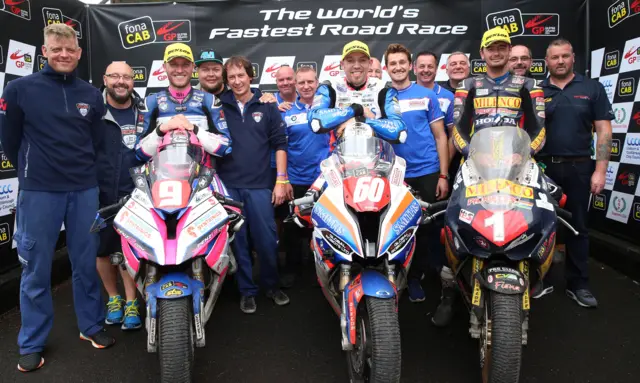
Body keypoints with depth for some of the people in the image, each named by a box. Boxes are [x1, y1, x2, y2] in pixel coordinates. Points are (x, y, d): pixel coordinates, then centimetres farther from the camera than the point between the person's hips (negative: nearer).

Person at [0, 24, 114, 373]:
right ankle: (31, 342, 21)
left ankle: (91, 325, 28)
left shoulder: (92, 94, 7)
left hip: (84, 190, 3)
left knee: (86, 263, 11)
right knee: (36, 270, 6)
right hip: (38, 192, -2)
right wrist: (31, 170, 13)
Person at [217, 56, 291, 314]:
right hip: (227, 185, 1)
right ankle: (246, 290, 22)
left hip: (259, 185, -1)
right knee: (237, 241, 7)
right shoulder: (218, 106, 7)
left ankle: (272, 285, 24)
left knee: (267, 239, 2)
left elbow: (279, 144, 5)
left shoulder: (267, 106, 5)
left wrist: (281, 181, -1)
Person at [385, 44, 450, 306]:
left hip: (428, 173, -1)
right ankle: (412, 278, 26)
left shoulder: (427, 95, 3)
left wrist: (443, 175, -3)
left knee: (432, 228, 4)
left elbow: (440, 136, 3)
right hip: (396, 176, 1)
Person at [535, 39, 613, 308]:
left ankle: (578, 283, 18)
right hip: (542, 167, 1)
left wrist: (600, 170, -9)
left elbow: (603, 131, 0)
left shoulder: (592, 88, 4)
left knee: (578, 227, 8)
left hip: (578, 168, 0)